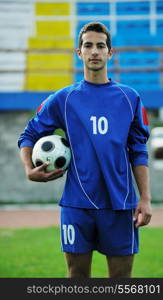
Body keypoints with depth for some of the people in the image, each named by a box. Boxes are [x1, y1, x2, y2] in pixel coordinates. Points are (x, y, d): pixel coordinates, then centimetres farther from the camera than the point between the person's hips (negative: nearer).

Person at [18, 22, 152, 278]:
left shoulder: (129, 98, 7)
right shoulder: (63, 99, 5)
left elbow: (139, 153, 8)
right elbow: (29, 136, 13)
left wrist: (145, 199, 0)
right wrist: (29, 170, -5)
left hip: (120, 205, 0)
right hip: (77, 205, 0)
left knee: (121, 278, 3)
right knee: (78, 276, 3)